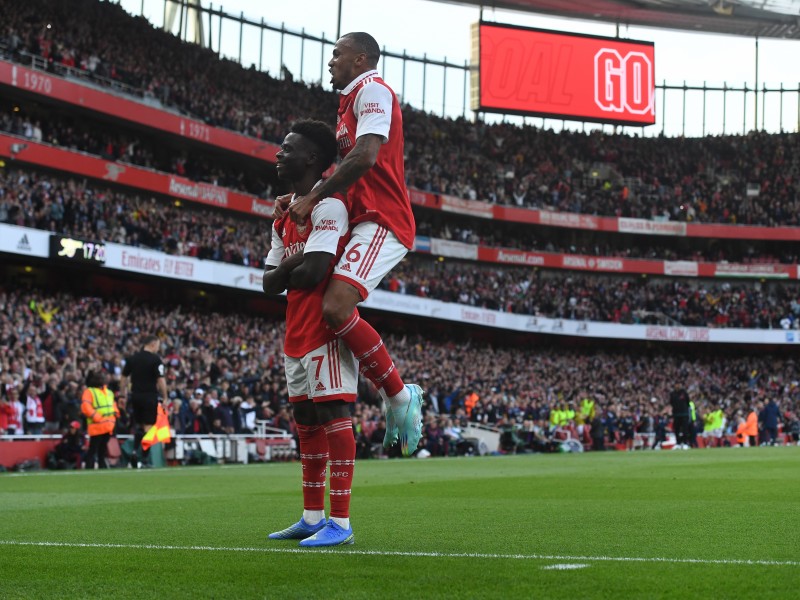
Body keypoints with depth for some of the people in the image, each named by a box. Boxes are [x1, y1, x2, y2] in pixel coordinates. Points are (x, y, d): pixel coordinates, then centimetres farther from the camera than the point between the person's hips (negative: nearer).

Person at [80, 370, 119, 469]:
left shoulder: (109, 392, 18)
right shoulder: (89, 392, -5)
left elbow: (113, 404, 28)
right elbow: (85, 407, -16)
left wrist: (115, 412, 6)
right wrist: (97, 417, -19)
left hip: (108, 427, 7)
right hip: (96, 426, -7)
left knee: (103, 450, 15)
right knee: (93, 450, -7)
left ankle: (103, 467, 20)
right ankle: (89, 468, -6)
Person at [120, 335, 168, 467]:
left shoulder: (132, 358, 8)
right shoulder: (155, 359, -9)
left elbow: (124, 378, 10)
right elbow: (161, 380, -13)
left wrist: (122, 394, 17)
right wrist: (164, 397, -6)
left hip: (135, 395, 5)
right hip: (150, 396, -5)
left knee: (138, 425, 18)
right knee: (148, 426, -1)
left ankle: (135, 450, 0)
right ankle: (144, 458, -3)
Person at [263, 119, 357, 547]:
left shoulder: (328, 207, -13)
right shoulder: (284, 217, 17)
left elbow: (312, 272, -23)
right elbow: (269, 283, 13)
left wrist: (288, 272, -2)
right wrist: (293, 266, -8)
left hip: (326, 331, -10)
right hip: (297, 335, 10)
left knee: (334, 418, -11)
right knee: (306, 422, 13)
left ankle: (341, 522, -12)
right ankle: (312, 517, 21)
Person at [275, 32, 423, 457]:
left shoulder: (372, 91, -6)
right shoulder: (352, 100, 25)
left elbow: (364, 157, -21)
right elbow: (346, 169, 26)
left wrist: (312, 198, -17)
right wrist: (299, 200, 12)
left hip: (380, 221, -11)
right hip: (364, 219, 11)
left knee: (336, 308, -25)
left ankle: (399, 394, -15)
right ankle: (392, 396, 15)